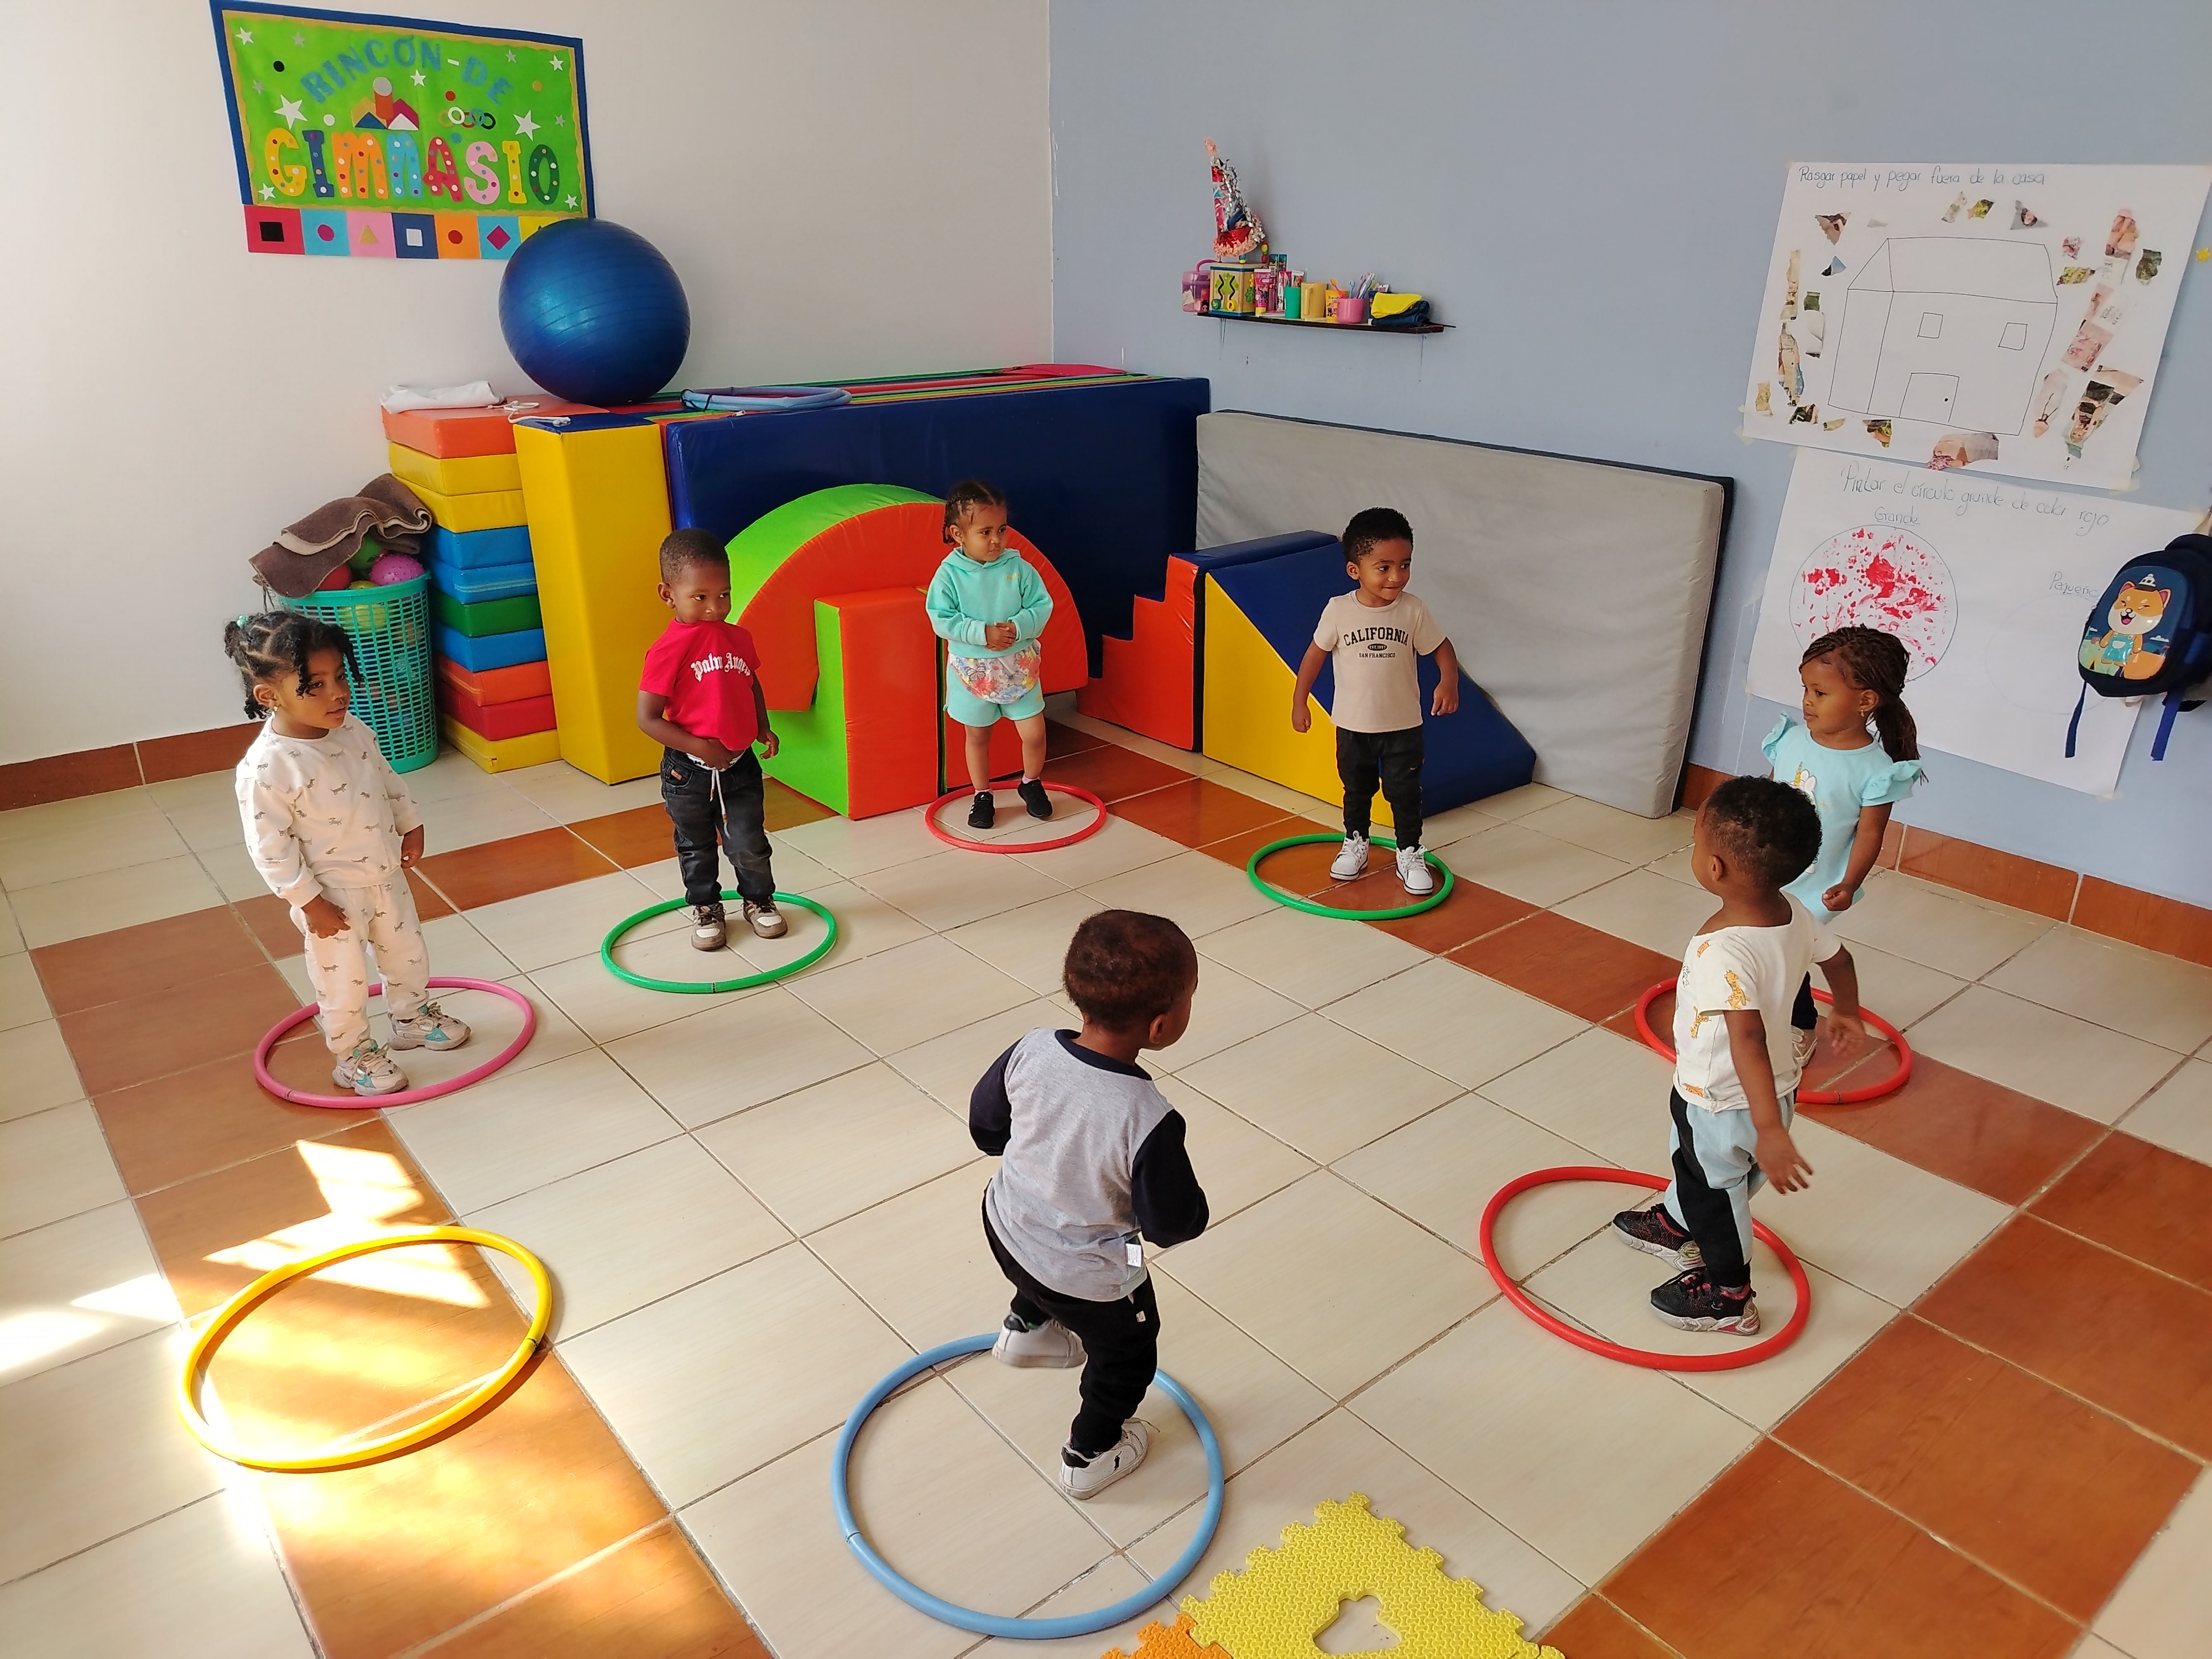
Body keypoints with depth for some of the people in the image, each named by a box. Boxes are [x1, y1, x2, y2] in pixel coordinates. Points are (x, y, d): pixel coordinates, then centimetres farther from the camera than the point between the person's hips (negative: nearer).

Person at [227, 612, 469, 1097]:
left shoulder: (352, 730, -6)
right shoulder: (266, 768, -27)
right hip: (333, 895, -7)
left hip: (386, 876, 7)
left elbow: (387, 779, 12)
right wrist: (309, 902, -19)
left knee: (406, 952, 23)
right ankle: (353, 1056, 30)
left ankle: (413, 1017, 47)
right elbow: (270, 848, -22)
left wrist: (410, 825, 13)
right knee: (344, 979, 9)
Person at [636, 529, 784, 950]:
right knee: (696, 849, 17)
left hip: (741, 765, 3)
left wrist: (763, 728, 3)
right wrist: (701, 748, -22)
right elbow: (648, 718, -18)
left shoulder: (739, 638, -2)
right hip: (689, 771, -3)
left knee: (750, 845, 9)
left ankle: (759, 900, 34)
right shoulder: (668, 650, -18)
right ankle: (706, 910, 36)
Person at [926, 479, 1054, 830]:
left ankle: (1032, 784, 30)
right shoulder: (949, 574, -13)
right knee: (977, 735, 14)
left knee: (1034, 733, 2)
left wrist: (1017, 627, -23)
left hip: (1019, 665, 1)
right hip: (972, 669, -1)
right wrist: (983, 633, -23)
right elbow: (941, 619, -15)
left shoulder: (1018, 567, -8)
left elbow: (1042, 606, -6)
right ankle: (982, 795, 34)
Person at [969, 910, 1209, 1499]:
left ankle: (1027, 1328, 59)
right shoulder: (1148, 1121, -38)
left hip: (1006, 1227, 4)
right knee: (1125, 1356, 28)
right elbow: (1173, 1225, -25)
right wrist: (1194, 1209, -3)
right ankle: (1091, 1455, 48)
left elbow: (985, 1125, -6)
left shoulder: (1032, 1052, -23)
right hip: (1090, 1281, -4)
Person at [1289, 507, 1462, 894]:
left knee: (1405, 793, 9)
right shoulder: (1339, 610, -14)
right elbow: (1316, 653, -3)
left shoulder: (1413, 610, -13)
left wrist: (1449, 681, -23)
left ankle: (1410, 854, 25)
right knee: (1356, 790, 19)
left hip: (1403, 726, 0)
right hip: (1353, 725, 1)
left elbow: (1442, 648, -4)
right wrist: (1299, 700, -1)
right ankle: (1355, 844, 38)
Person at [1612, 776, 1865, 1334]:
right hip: (1777, 1086, 8)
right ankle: (1676, 1226, 57)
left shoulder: (1722, 952, -37)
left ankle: (1727, 1295, 40)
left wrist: (1768, 1130, -43)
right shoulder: (1795, 915, -12)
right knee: (1698, 1168, 32)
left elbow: (1748, 1039, -43)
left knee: (1715, 1193, 18)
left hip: (1722, 1106, -8)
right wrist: (1847, 1013, 26)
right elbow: (1840, 960, 6)